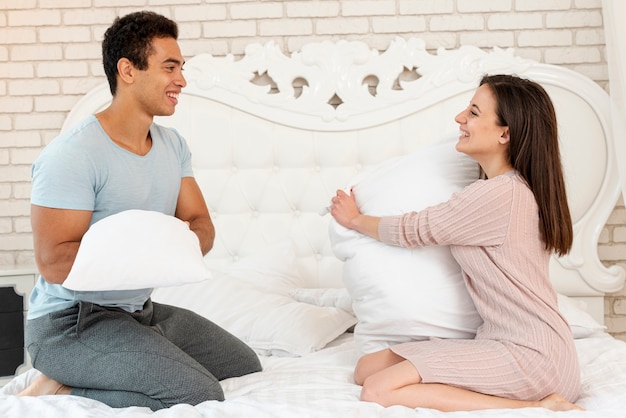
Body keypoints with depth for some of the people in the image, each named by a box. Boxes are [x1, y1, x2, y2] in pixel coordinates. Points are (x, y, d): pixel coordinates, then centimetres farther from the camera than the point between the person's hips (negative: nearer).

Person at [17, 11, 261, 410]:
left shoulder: (172, 144, 6)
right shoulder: (73, 153, -20)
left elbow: (202, 225, 5)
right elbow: (54, 263, -24)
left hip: (140, 309, 9)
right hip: (71, 321, -9)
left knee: (246, 366, 14)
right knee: (202, 397, -21)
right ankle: (61, 389, -5)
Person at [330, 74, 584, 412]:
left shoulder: (498, 194, -18)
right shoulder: (518, 188, 13)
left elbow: (412, 231, -5)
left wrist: (355, 219, 12)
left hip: (531, 355, -10)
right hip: (502, 339, 10)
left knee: (378, 391, -22)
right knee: (367, 368, 5)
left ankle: (534, 407, -15)